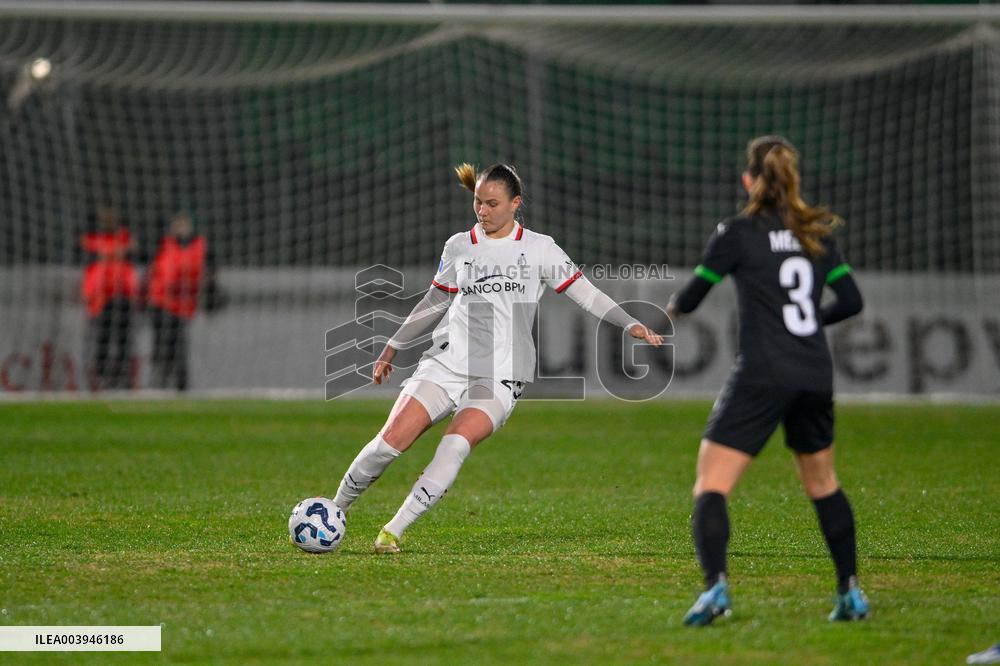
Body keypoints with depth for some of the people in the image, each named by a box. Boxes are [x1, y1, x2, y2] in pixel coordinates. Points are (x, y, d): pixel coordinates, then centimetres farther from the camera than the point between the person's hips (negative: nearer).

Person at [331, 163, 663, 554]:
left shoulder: (539, 248, 5)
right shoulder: (459, 247, 12)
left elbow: (584, 293, 5)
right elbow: (435, 302, 23)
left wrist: (630, 324, -6)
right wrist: (393, 347, 23)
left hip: (501, 376, -2)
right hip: (447, 361, 2)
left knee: (456, 445, -27)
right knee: (391, 440, -13)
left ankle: (393, 532, -21)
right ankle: (335, 510, 7)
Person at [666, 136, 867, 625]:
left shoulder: (738, 232, -4)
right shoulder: (815, 232, 10)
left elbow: (690, 299, -1)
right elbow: (851, 301, 10)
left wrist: (673, 307, 22)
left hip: (761, 377, -5)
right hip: (815, 377, 5)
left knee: (710, 488, -7)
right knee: (822, 483, 25)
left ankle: (715, 585, -27)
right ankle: (851, 590, 24)